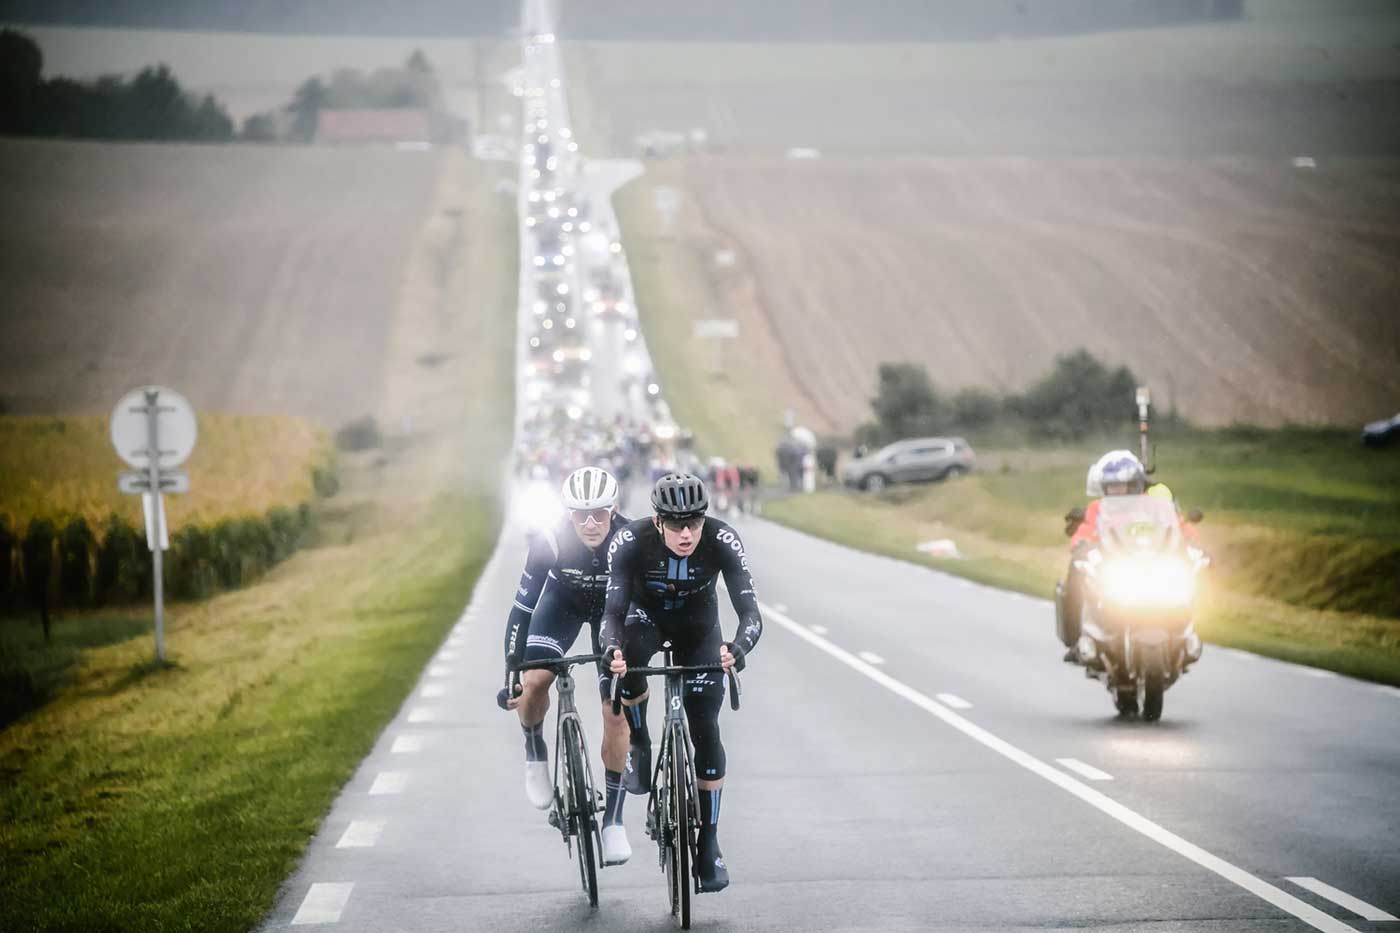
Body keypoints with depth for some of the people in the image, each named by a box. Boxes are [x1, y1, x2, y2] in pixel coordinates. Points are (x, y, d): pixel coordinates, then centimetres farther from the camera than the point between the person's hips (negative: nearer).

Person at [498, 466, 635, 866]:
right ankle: (535, 752, 10)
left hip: (614, 609, 0)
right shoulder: (550, 543, -33)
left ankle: (613, 819, 0)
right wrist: (510, 673, -29)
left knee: (616, 711, -10)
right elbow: (522, 607, -27)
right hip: (563, 603, 1)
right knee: (533, 683, -23)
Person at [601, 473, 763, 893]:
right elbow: (614, 609, -35)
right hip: (647, 615, -1)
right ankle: (639, 746, -10)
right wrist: (613, 649, -57)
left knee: (705, 729, -8)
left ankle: (709, 843, 5)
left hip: (698, 625, 1)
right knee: (629, 660, -37)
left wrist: (738, 648, -58)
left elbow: (749, 609, -37)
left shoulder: (722, 540, -32)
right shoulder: (631, 542, -33)